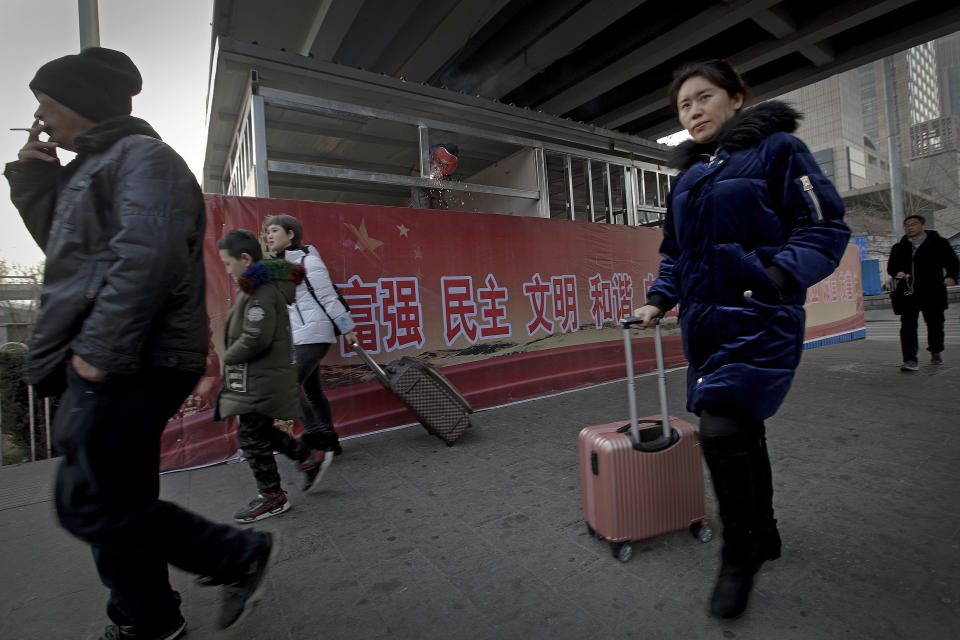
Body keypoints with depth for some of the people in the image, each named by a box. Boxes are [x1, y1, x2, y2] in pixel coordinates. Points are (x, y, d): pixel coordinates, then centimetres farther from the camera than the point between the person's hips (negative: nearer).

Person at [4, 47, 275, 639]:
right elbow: (65, 248, 33)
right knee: (117, 500, 15)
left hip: (131, 363, -10)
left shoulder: (142, 154, -6)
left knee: (92, 506, -6)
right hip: (113, 364, 10)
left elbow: (149, 253, -22)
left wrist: (103, 348, -23)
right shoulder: (93, 165, 25)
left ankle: (242, 555, 8)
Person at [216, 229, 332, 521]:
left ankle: (272, 497, 17)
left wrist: (228, 357, -8)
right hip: (260, 379, 10)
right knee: (260, 432, 20)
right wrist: (232, 357, 11)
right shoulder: (268, 286, 11)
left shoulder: (262, 293, -20)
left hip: (261, 382, -10)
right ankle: (311, 457, 27)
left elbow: (255, 340, -25)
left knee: (252, 437, 2)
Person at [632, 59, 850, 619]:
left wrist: (780, 274, -25)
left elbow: (826, 227, -8)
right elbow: (675, 252, 20)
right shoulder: (688, 176, 16)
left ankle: (741, 553, 10)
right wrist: (660, 299, 5)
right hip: (705, 322, 7)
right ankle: (764, 536, 36)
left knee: (722, 429, -15)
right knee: (743, 431, 15)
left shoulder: (777, 148, -2)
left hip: (760, 320, -6)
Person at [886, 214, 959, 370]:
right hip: (908, 294, 1)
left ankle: (936, 352, 36)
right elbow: (891, 267, 14)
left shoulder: (938, 243, 5)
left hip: (932, 293, 0)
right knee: (907, 325, -9)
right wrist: (898, 273, -8)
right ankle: (910, 360, -12)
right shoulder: (899, 248, 11)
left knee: (935, 324, 13)